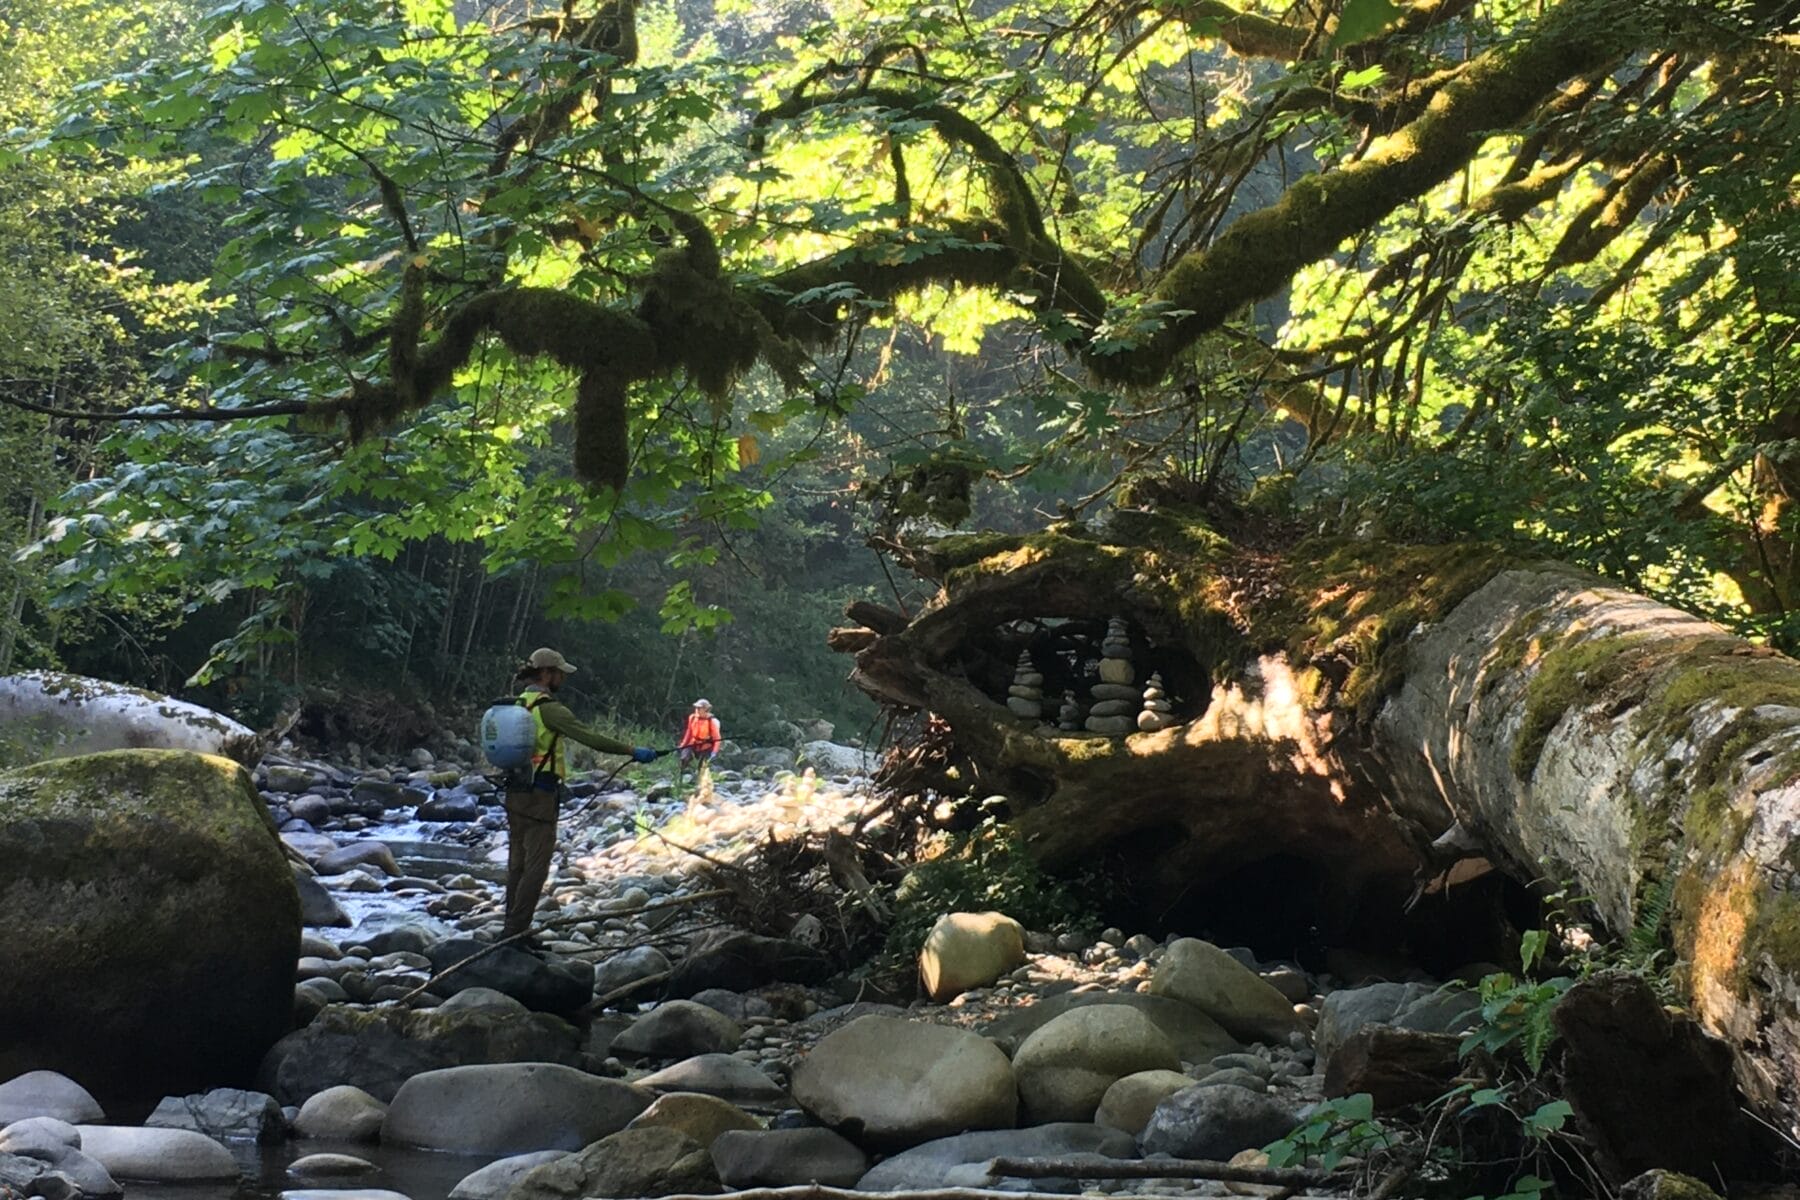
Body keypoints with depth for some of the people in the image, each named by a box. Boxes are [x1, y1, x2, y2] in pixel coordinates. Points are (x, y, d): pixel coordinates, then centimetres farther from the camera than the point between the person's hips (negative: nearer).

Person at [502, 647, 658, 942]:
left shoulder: (518, 704, 12)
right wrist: (633, 751, -16)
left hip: (514, 793, 9)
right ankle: (516, 931, -8)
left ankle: (510, 927, 17)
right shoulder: (549, 708, -15)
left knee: (517, 863, 13)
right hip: (540, 796, -9)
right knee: (536, 866, -6)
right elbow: (590, 737, -20)